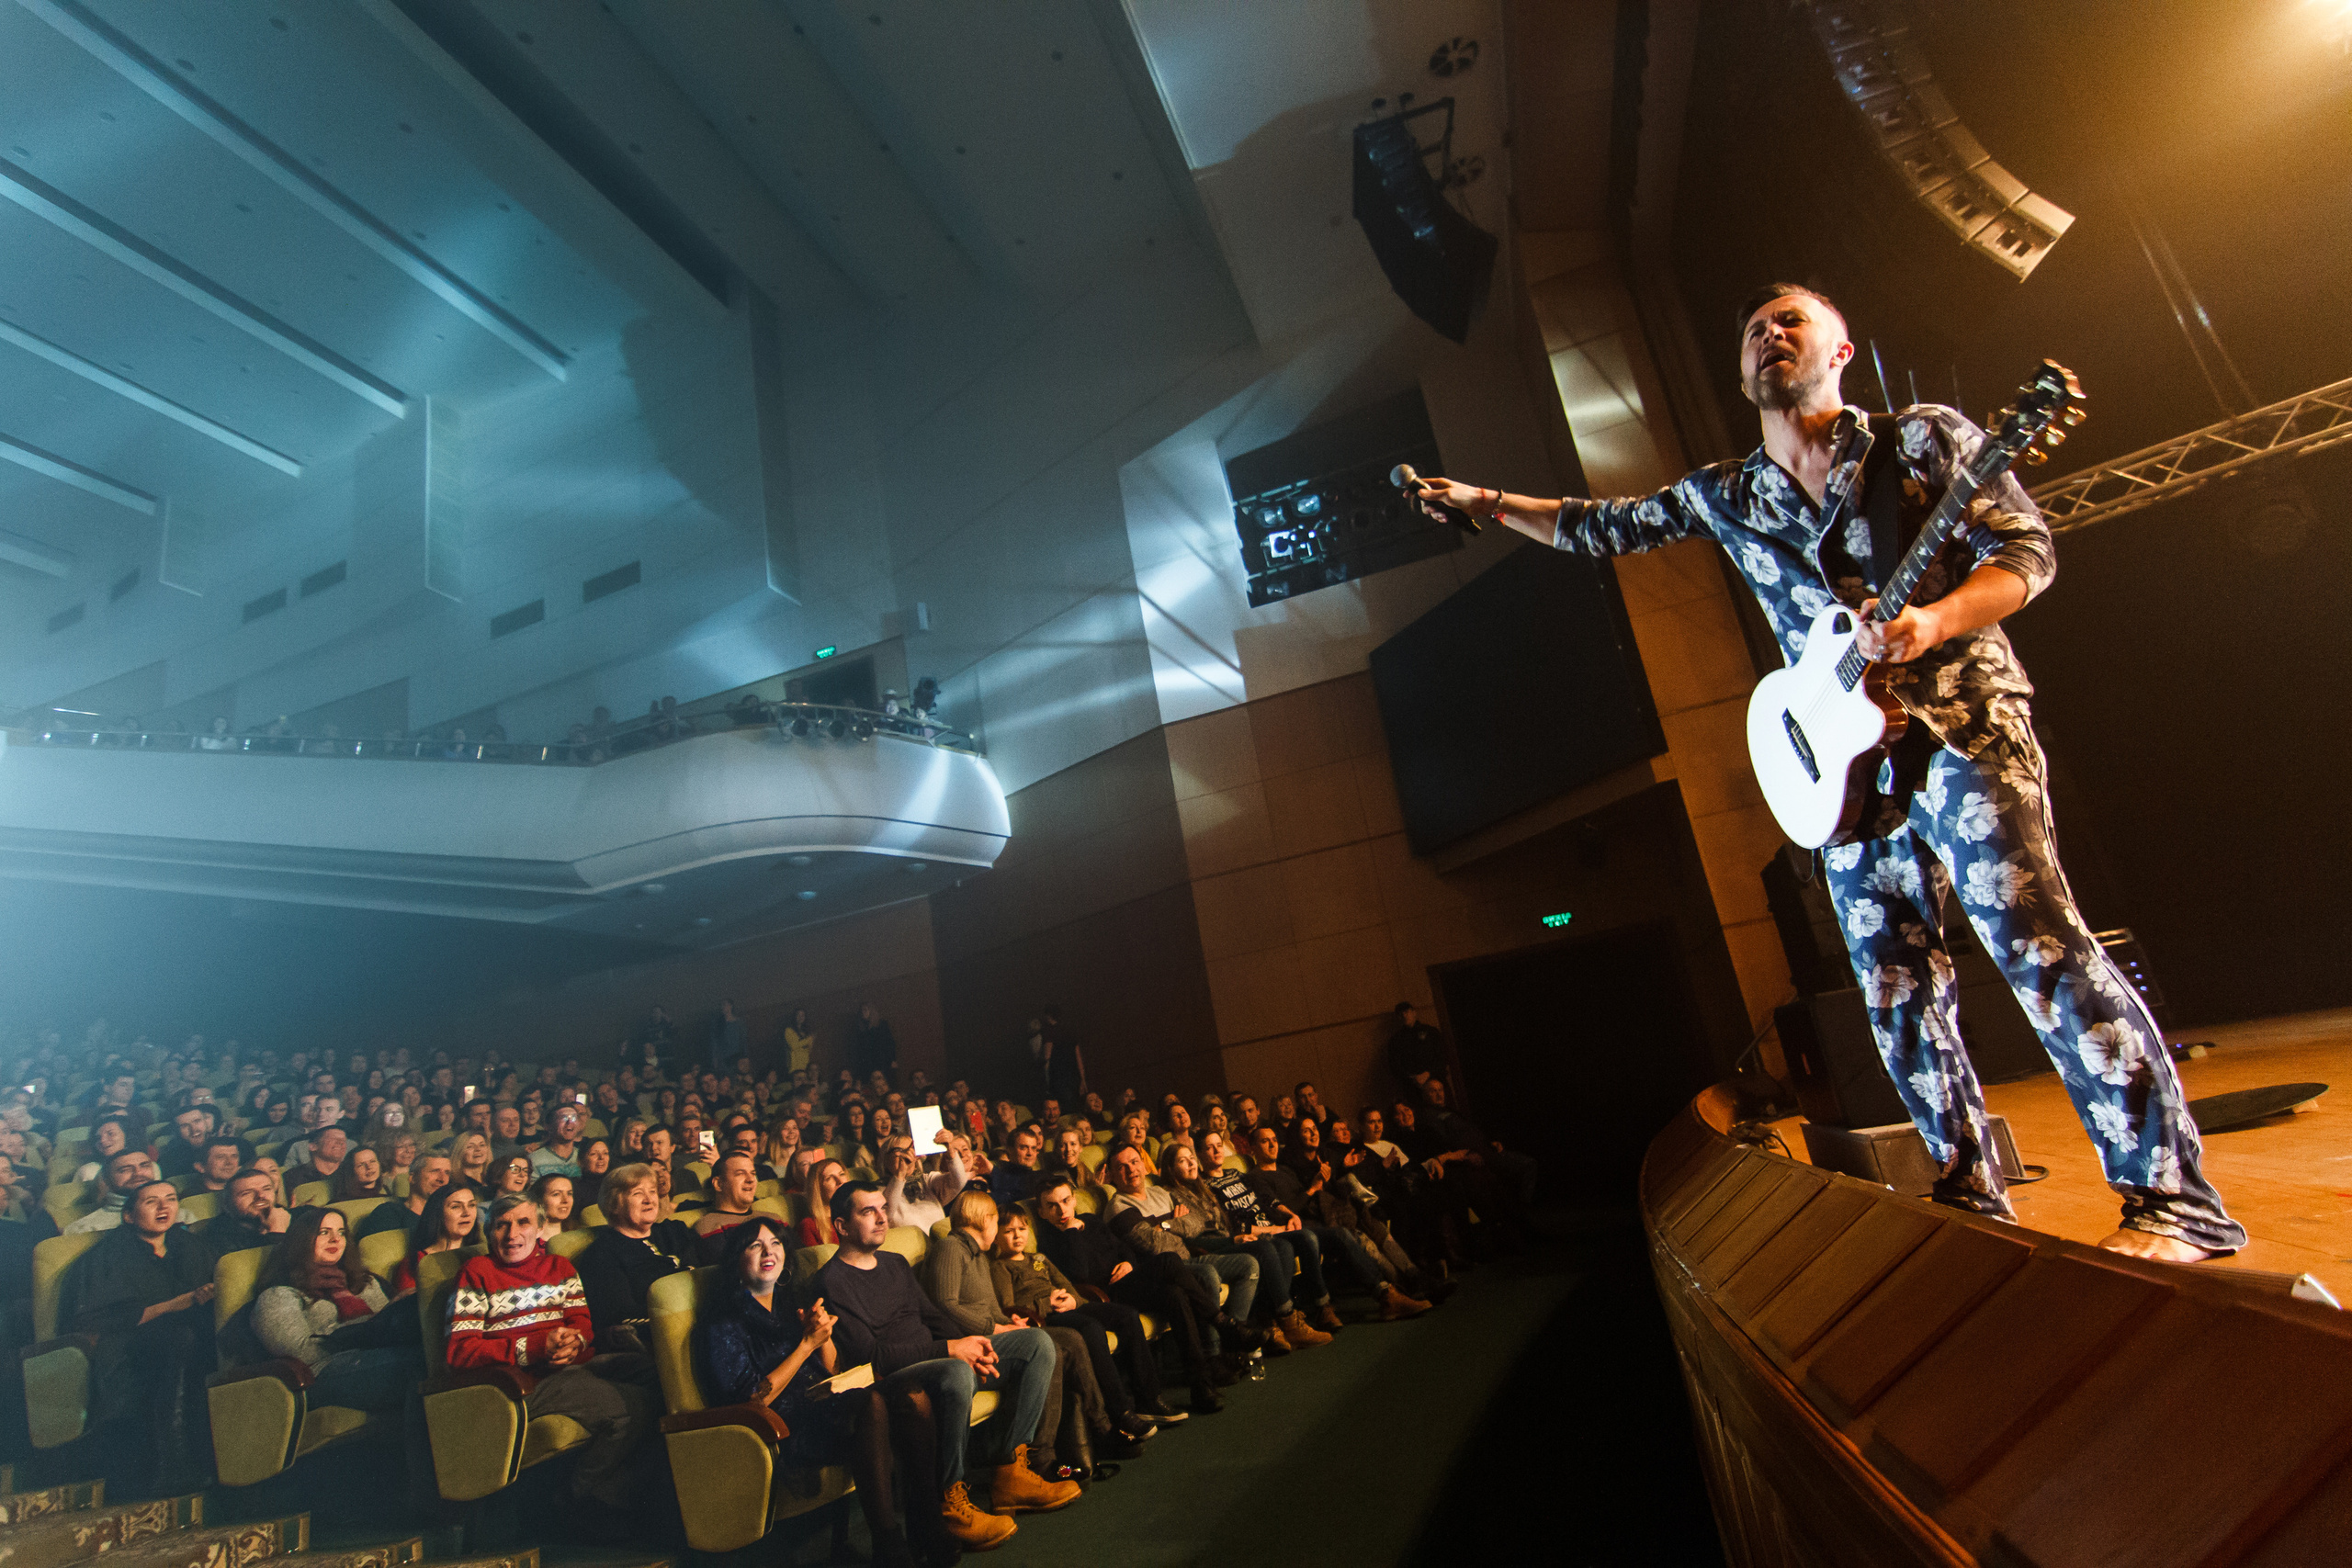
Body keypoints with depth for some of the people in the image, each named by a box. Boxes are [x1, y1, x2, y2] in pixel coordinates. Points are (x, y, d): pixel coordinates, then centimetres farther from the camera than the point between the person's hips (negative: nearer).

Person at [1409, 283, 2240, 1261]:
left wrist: (1932, 621, -23)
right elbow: (1600, 528, 20)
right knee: (1897, 989, 5)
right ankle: (1972, 1197, 17)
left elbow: (2024, 548, -4)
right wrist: (1481, 501, 19)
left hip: (1959, 723, -4)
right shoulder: (1723, 496, 13)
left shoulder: (1922, 437, 2)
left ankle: (2174, 1198, -3)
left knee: (2035, 941, -15)